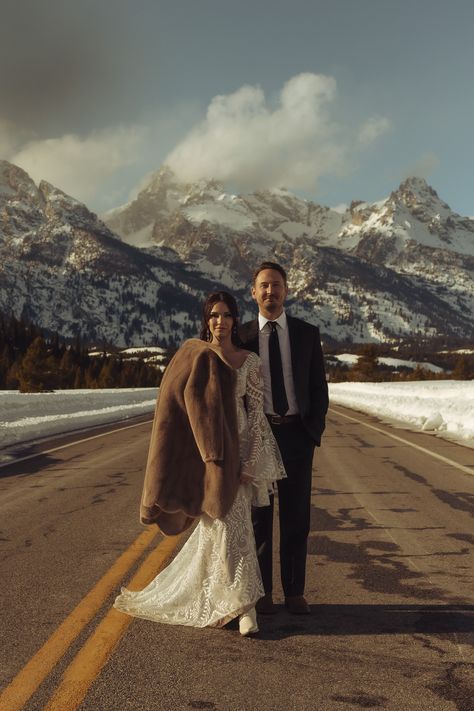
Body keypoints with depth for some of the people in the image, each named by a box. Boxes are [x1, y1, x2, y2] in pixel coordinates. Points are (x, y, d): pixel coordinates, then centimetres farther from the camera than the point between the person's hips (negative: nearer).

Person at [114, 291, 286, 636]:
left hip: (236, 452, 2)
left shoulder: (250, 362, 5)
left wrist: (249, 463, -7)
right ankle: (244, 605, 7)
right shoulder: (193, 355, 1)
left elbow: (257, 414, 2)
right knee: (229, 525, -3)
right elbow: (178, 406, -1)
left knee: (216, 525, 9)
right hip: (203, 453, -2)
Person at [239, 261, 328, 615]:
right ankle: (262, 592, 17)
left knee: (297, 517, 5)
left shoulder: (307, 333, 4)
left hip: (297, 435, 1)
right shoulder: (240, 336, 3)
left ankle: (295, 592, 17)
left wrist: (315, 430, -3)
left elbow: (319, 387, 6)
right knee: (258, 516, 6)